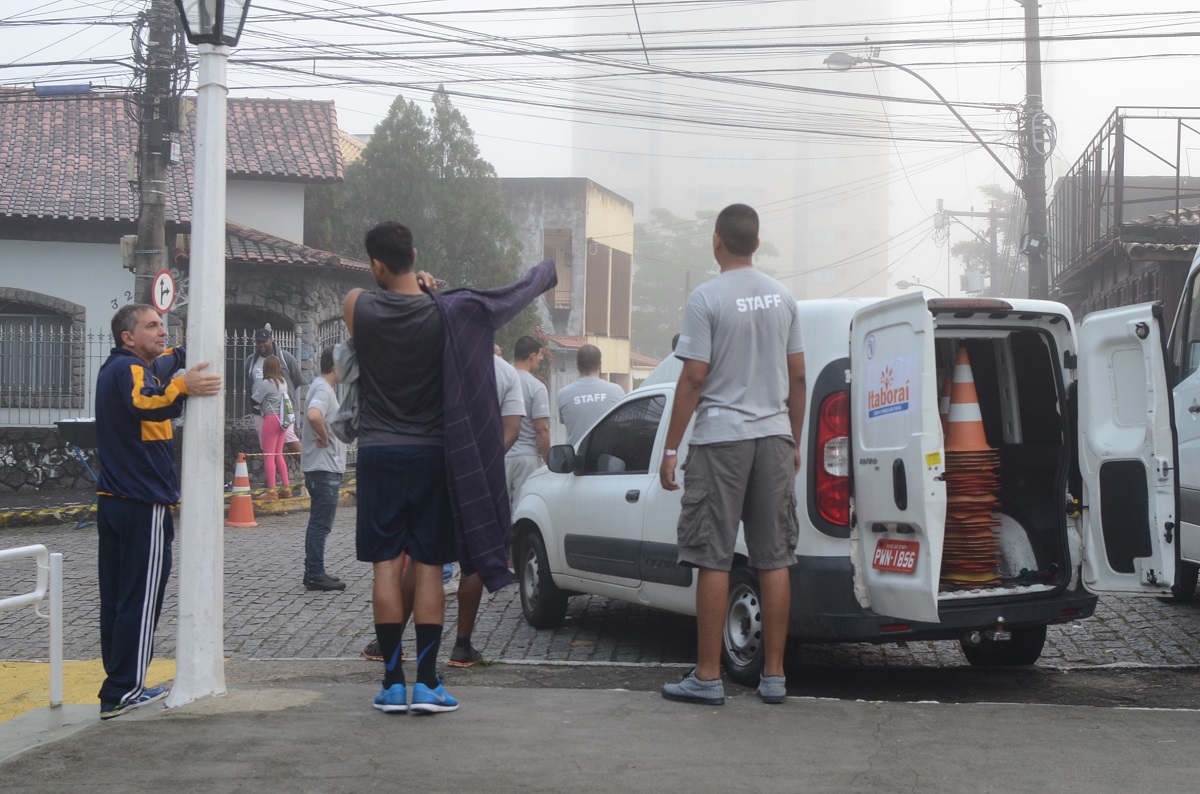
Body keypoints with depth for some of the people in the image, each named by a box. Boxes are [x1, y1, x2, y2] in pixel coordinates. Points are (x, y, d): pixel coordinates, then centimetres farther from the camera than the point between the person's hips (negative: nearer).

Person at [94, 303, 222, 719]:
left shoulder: (115, 368, 17)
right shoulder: (131, 369, -14)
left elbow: (160, 365, 40)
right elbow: (143, 404, -37)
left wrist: (184, 357, 50)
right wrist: (181, 387, -50)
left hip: (111, 499, 10)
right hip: (144, 505, -10)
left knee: (116, 597, 11)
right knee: (141, 598, -6)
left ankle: (119, 684, 17)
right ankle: (123, 691, -6)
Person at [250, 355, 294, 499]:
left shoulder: (266, 384, -12)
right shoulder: (283, 382, 10)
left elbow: (254, 400, -8)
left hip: (271, 419, -8)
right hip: (283, 420, 8)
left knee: (268, 456, -4)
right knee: (278, 455, 15)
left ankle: (271, 490, -7)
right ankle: (286, 487, 15)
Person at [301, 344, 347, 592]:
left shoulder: (320, 386, 16)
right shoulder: (323, 390, -16)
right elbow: (313, 415, -36)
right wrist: (325, 438, -21)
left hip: (324, 467, 10)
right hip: (324, 467, -10)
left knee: (319, 522, 14)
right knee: (321, 523, -7)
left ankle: (314, 573, 20)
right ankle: (315, 576, -4)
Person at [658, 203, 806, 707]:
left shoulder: (707, 298, -9)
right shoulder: (782, 297, 8)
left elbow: (693, 378, -11)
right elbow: (797, 376, 11)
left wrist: (671, 449, -5)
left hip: (721, 438, -5)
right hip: (774, 437, 5)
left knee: (713, 560, -2)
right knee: (774, 560, 6)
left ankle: (707, 677, 0)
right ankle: (773, 676, 10)